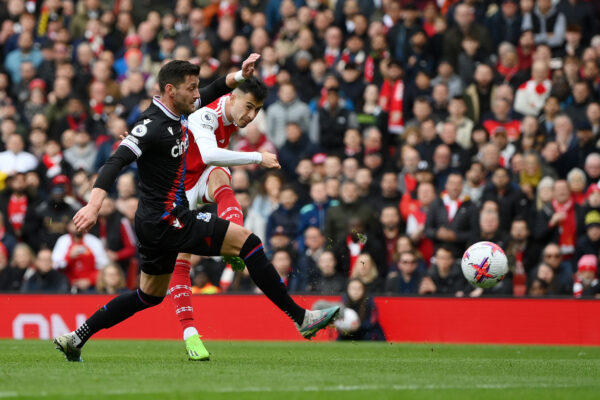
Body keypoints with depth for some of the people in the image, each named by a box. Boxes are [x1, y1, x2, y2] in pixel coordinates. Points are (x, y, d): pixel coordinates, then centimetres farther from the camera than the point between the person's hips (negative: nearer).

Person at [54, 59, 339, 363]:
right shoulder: (153, 125, -19)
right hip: (167, 221, -11)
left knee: (149, 296, 21)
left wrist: (239, 75, 14)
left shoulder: (177, 114, 8)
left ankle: (75, 339, 23)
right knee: (247, 241, -11)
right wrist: (94, 204, -41)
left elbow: (209, 94, 28)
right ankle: (300, 317, -9)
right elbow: (117, 160, -29)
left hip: (155, 224, 11)